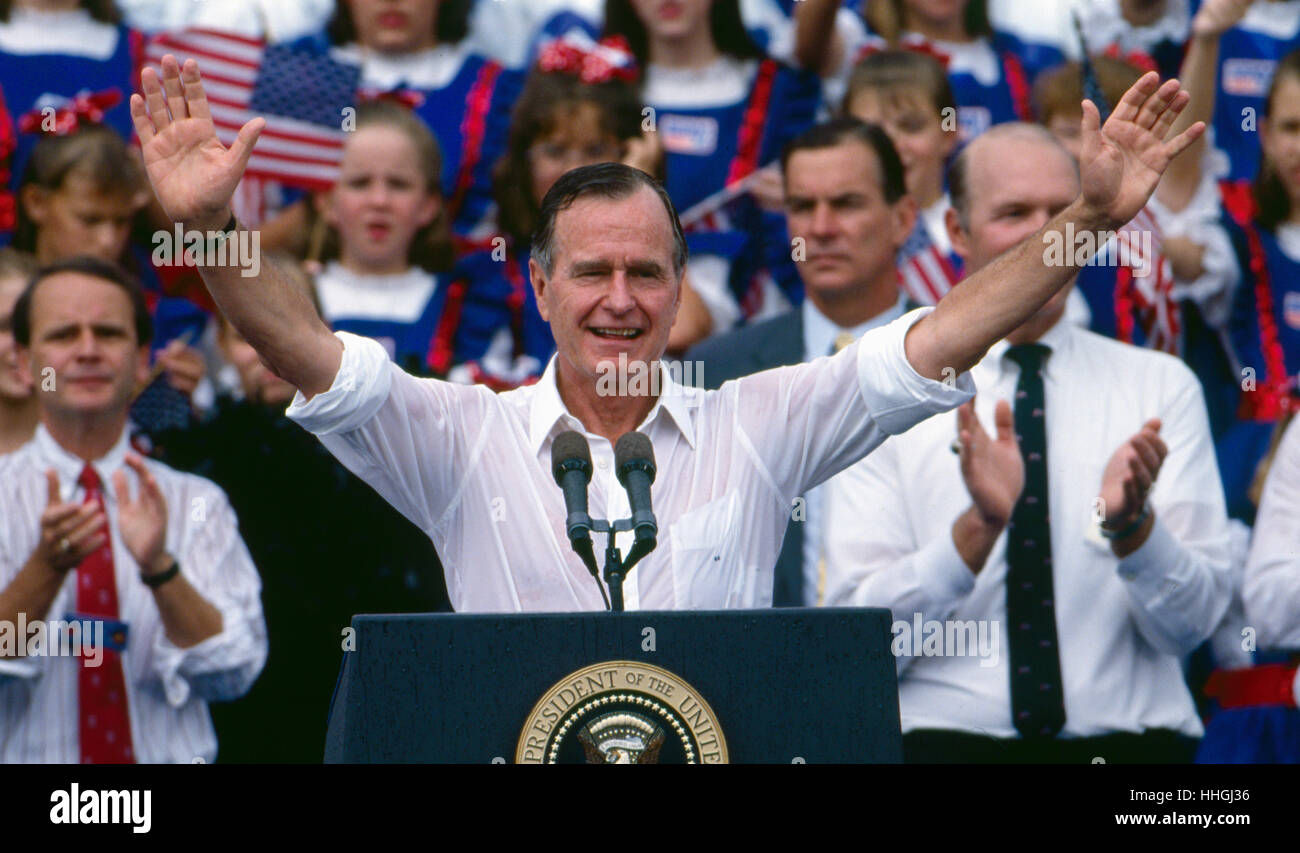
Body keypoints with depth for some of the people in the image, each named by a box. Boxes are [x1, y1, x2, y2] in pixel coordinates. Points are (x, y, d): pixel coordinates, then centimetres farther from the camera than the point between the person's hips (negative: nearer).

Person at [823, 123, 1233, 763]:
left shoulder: (1162, 387, 11)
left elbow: (1187, 626, 4)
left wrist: (1132, 523, -14)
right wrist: (978, 526, -14)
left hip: (1126, 744, 1)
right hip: (949, 740, -1)